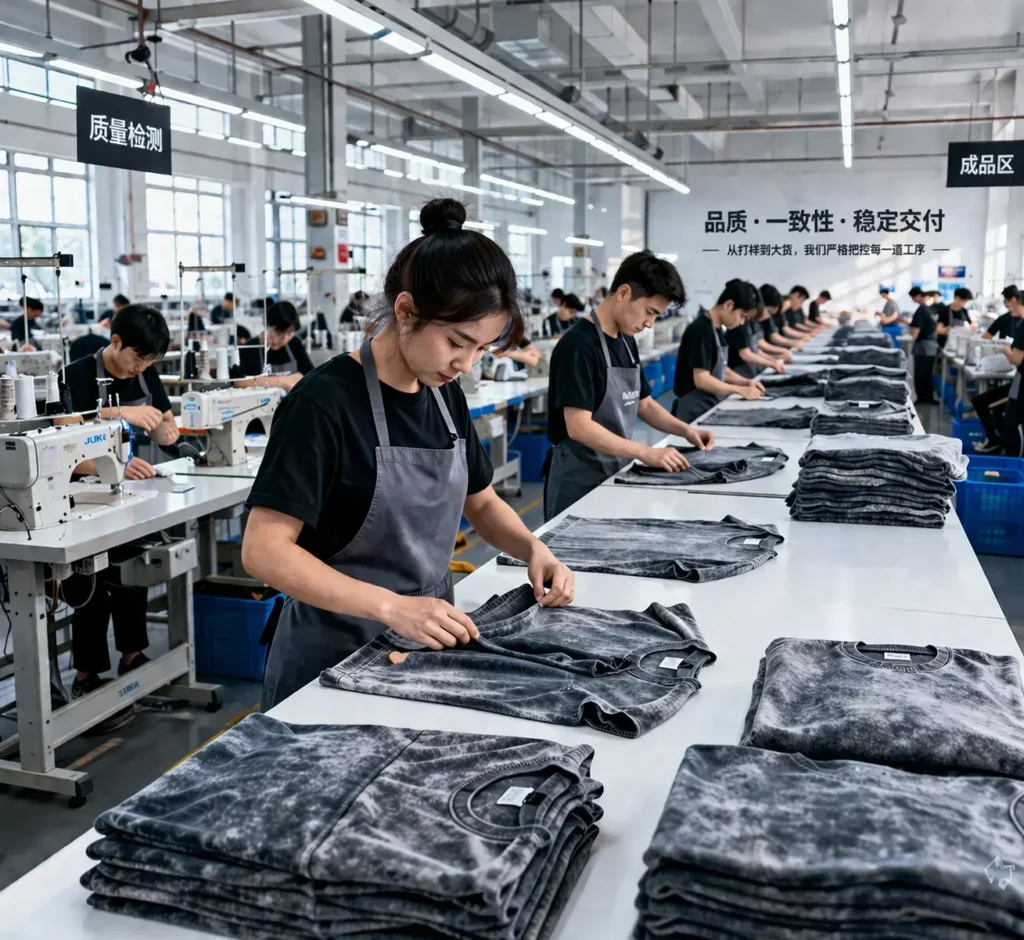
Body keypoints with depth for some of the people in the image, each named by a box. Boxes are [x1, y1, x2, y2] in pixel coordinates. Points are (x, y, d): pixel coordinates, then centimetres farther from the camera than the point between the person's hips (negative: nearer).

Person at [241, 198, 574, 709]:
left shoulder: (445, 396, 1)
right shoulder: (325, 402, -20)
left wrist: (532, 548, -6)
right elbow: (265, 551, -24)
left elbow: (481, 502, 13)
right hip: (335, 658, -6)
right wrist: (393, 608, -33)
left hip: (425, 644, 7)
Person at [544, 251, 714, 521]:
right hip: (579, 483, -8)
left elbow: (643, 403, 17)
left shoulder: (627, 342, 7)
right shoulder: (578, 345, -20)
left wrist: (685, 430, 2)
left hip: (617, 474, 8)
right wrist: (646, 453, -30)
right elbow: (579, 427, -26)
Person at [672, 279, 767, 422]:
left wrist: (746, 381, 3)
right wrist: (740, 390, -18)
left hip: (711, 405, 9)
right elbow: (701, 379, -23)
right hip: (695, 409, -9)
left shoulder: (716, 329, 10)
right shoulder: (701, 330, -19)